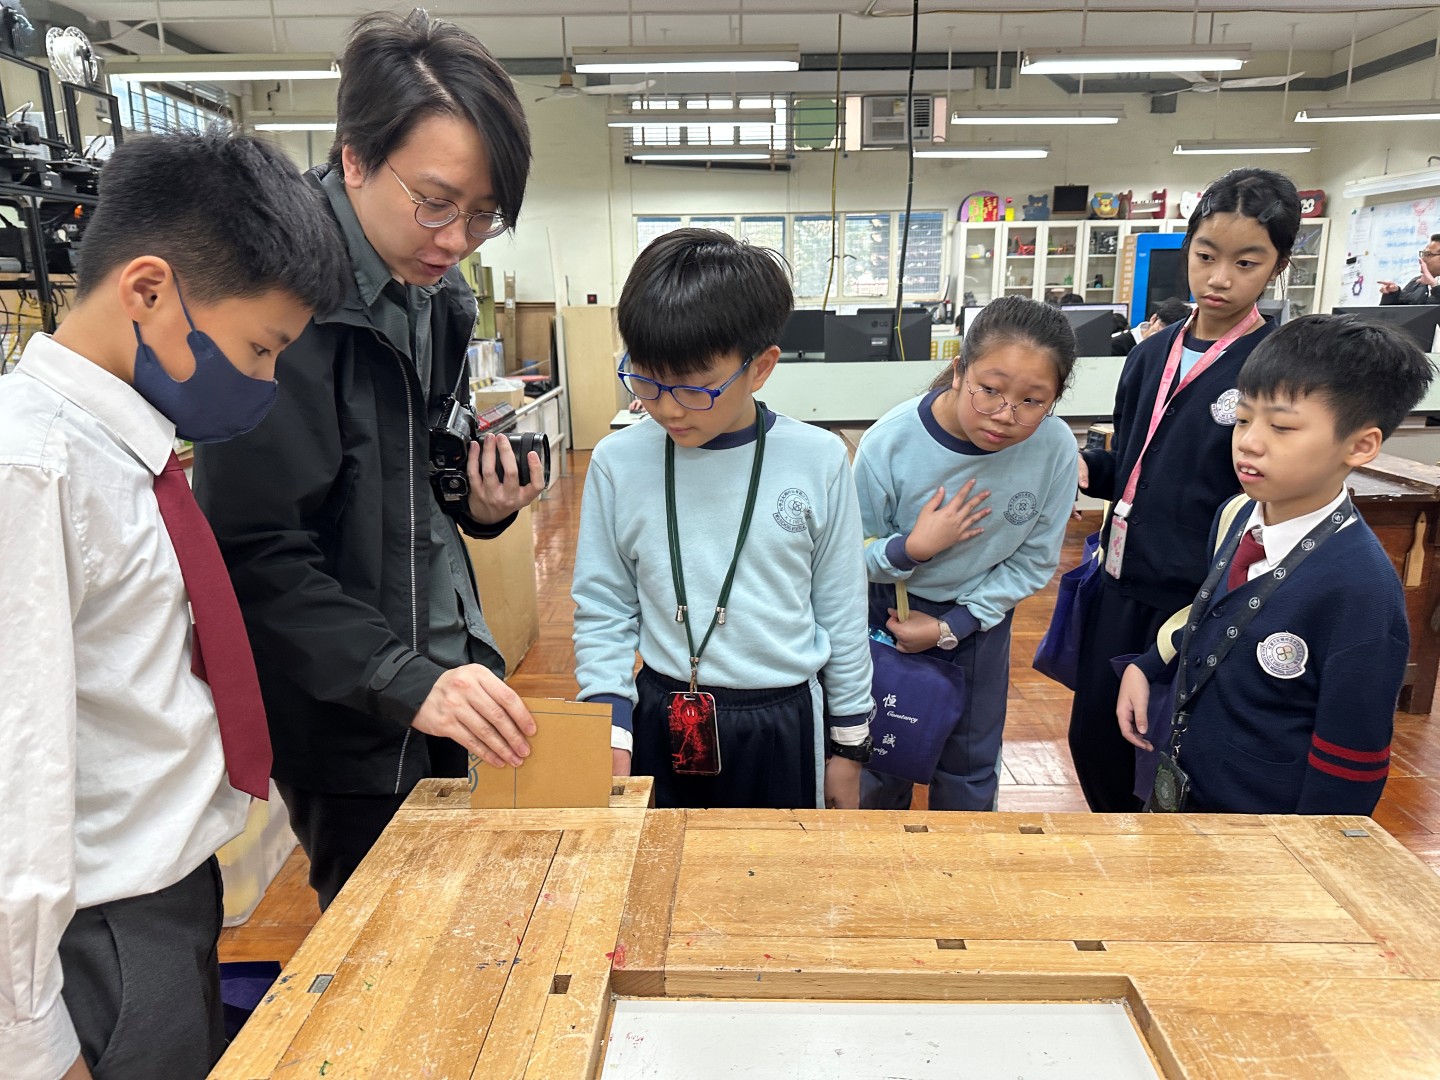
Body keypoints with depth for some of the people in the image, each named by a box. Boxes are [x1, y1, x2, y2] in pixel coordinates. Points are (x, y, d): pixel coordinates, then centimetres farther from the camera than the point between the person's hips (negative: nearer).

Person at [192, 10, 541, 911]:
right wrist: (405, 683, -29)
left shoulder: (436, 293, 6)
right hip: (347, 715, -7)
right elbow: (259, 550, -22)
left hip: (443, 683, 8)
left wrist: (482, 505, -5)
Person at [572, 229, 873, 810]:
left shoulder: (818, 461, -9)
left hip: (783, 726, 0)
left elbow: (841, 610, 0)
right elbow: (602, 610, 1)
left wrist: (849, 745, 6)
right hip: (662, 723, 1)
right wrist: (611, 731, -7)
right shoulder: (617, 463, -8)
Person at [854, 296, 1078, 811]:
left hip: (979, 616, 2)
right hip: (890, 613, -1)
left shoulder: (1055, 447, -23)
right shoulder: (890, 442, -27)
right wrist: (913, 547, -36)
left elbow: (1034, 560, -9)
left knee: (970, 768, 19)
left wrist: (951, 627, -14)